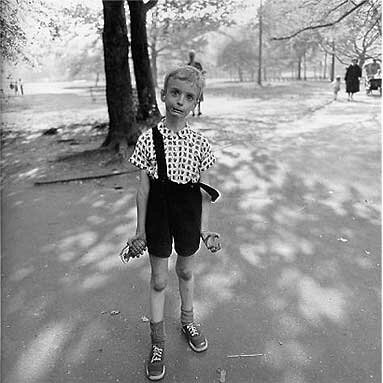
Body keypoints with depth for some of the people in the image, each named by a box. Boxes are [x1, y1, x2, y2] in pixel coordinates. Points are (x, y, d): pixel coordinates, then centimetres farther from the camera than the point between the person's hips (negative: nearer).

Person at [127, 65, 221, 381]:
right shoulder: (149, 139, -9)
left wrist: (204, 229, -2)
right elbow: (144, 188, -5)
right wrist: (140, 231, -2)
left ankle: (188, 321, 47)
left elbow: (204, 191, 0)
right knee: (159, 280, 10)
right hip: (159, 216, -1)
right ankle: (158, 342, 29)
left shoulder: (200, 143, -6)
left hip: (188, 216, 1)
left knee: (186, 272, 20)